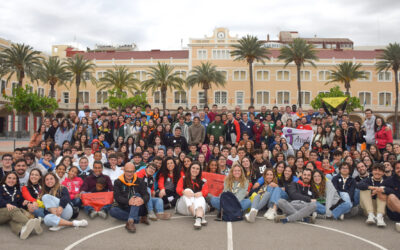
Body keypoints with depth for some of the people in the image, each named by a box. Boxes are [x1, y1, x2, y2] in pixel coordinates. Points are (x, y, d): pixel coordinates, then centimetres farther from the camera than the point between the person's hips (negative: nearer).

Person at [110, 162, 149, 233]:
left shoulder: (139, 181, 5)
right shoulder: (118, 182, 3)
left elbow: (146, 195, -6)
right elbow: (117, 197, -11)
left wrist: (143, 200, -32)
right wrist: (128, 201, -31)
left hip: (137, 209, 0)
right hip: (123, 208, 0)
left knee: (137, 195, -28)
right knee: (112, 210, -28)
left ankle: (130, 221, -46)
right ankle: (137, 219, -26)